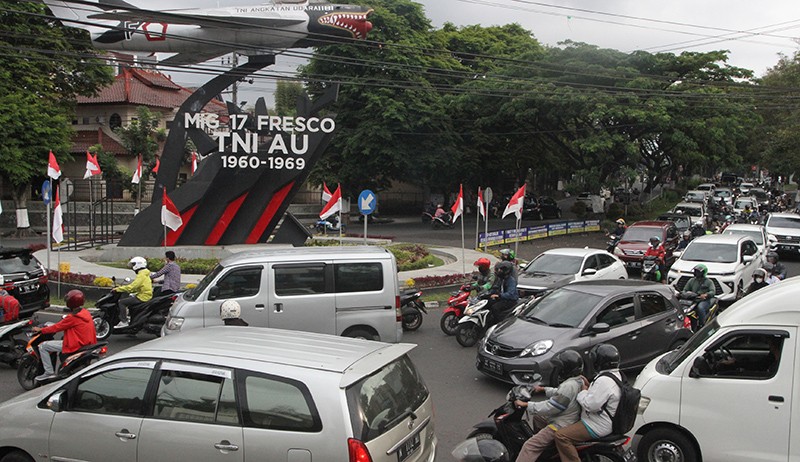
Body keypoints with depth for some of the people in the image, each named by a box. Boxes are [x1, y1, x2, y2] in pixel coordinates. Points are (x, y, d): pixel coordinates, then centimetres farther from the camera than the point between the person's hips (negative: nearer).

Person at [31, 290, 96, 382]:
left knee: (43, 346, -1)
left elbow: (57, 327, -11)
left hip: (75, 345, -9)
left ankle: (49, 372, 0)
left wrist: (40, 330, 1)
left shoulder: (73, 317, -19)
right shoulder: (86, 313, 6)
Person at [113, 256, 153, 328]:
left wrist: (118, 289, -16)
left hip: (142, 297, -10)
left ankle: (123, 321, -13)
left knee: (122, 302, -10)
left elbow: (131, 287, -23)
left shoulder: (141, 275, -15)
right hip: (146, 295, 10)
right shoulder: (145, 274, 17)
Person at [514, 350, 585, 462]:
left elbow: (550, 407, -25)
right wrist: (543, 389, 22)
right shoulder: (578, 380, 4)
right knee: (537, 417, 31)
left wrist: (526, 405, -21)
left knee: (530, 446, -16)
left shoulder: (569, 386, -27)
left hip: (561, 426, -11)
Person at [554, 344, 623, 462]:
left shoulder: (604, 381, -27)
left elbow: (591, 405, -28)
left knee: (561, 436, -18)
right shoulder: (616, 375, 7)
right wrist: (589, 386, 6)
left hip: (598, 428, -11)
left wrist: (583, 391, -12)